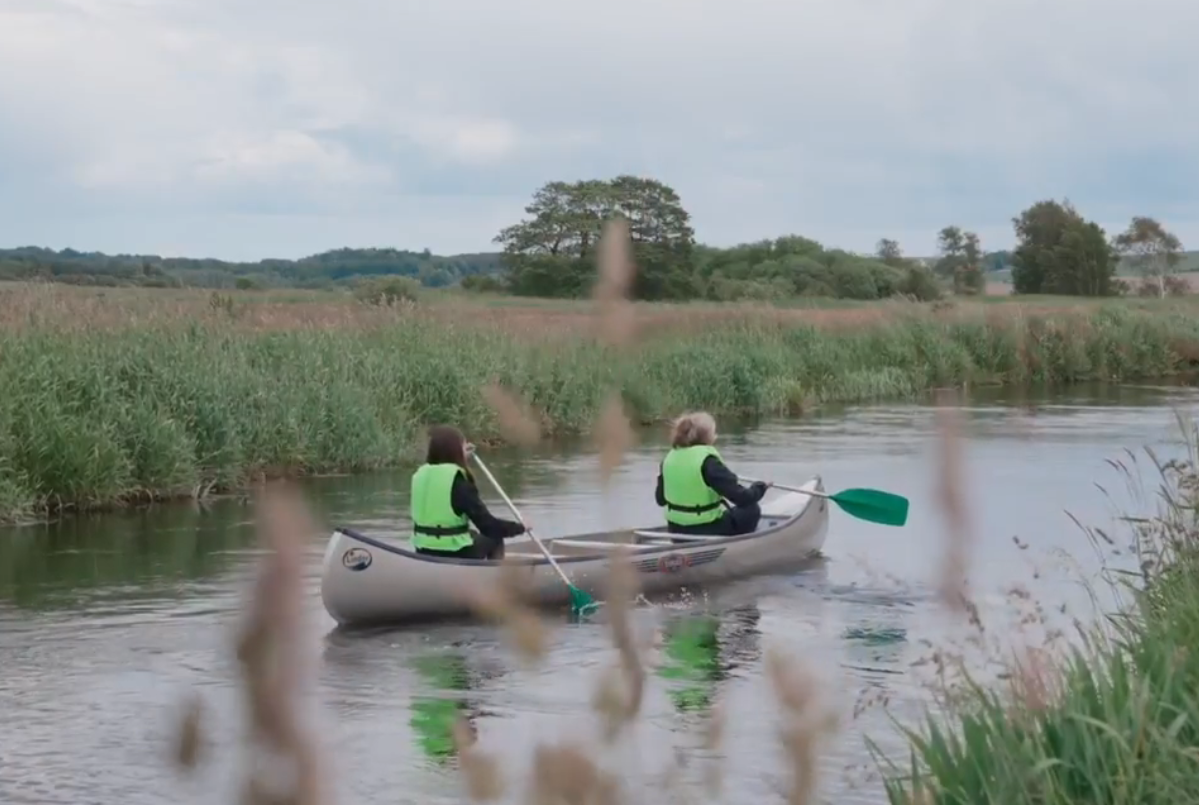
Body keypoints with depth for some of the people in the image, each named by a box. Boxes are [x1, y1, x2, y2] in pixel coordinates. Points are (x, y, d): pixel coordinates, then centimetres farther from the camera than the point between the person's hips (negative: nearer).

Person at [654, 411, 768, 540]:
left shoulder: (670, 458, -1)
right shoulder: (708, 461, -20)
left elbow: (661, 499, 9)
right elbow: (741, 497, -19)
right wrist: (758, 488, 0)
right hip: (707, 533, -7)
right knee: (751, 510, 10)